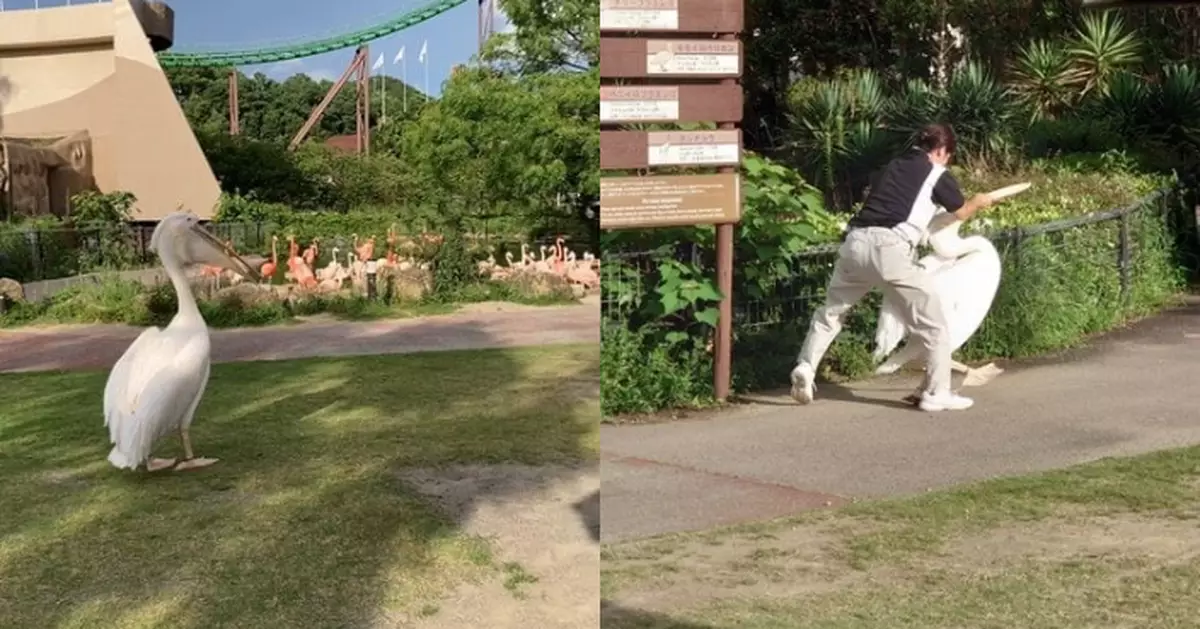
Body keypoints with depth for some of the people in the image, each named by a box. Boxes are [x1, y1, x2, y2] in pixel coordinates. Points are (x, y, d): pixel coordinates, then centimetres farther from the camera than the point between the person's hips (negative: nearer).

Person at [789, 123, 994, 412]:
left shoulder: (893, 166, 25)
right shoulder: (939, 175, 12)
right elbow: (961, 213, 29)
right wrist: (979, 202, 52)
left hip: (856, 242, 5)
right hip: (889, 248, -5)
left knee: (831, 310, 22)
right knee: (932, 321, 7)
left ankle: (805, 367, 10)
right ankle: (937, 393, 8)